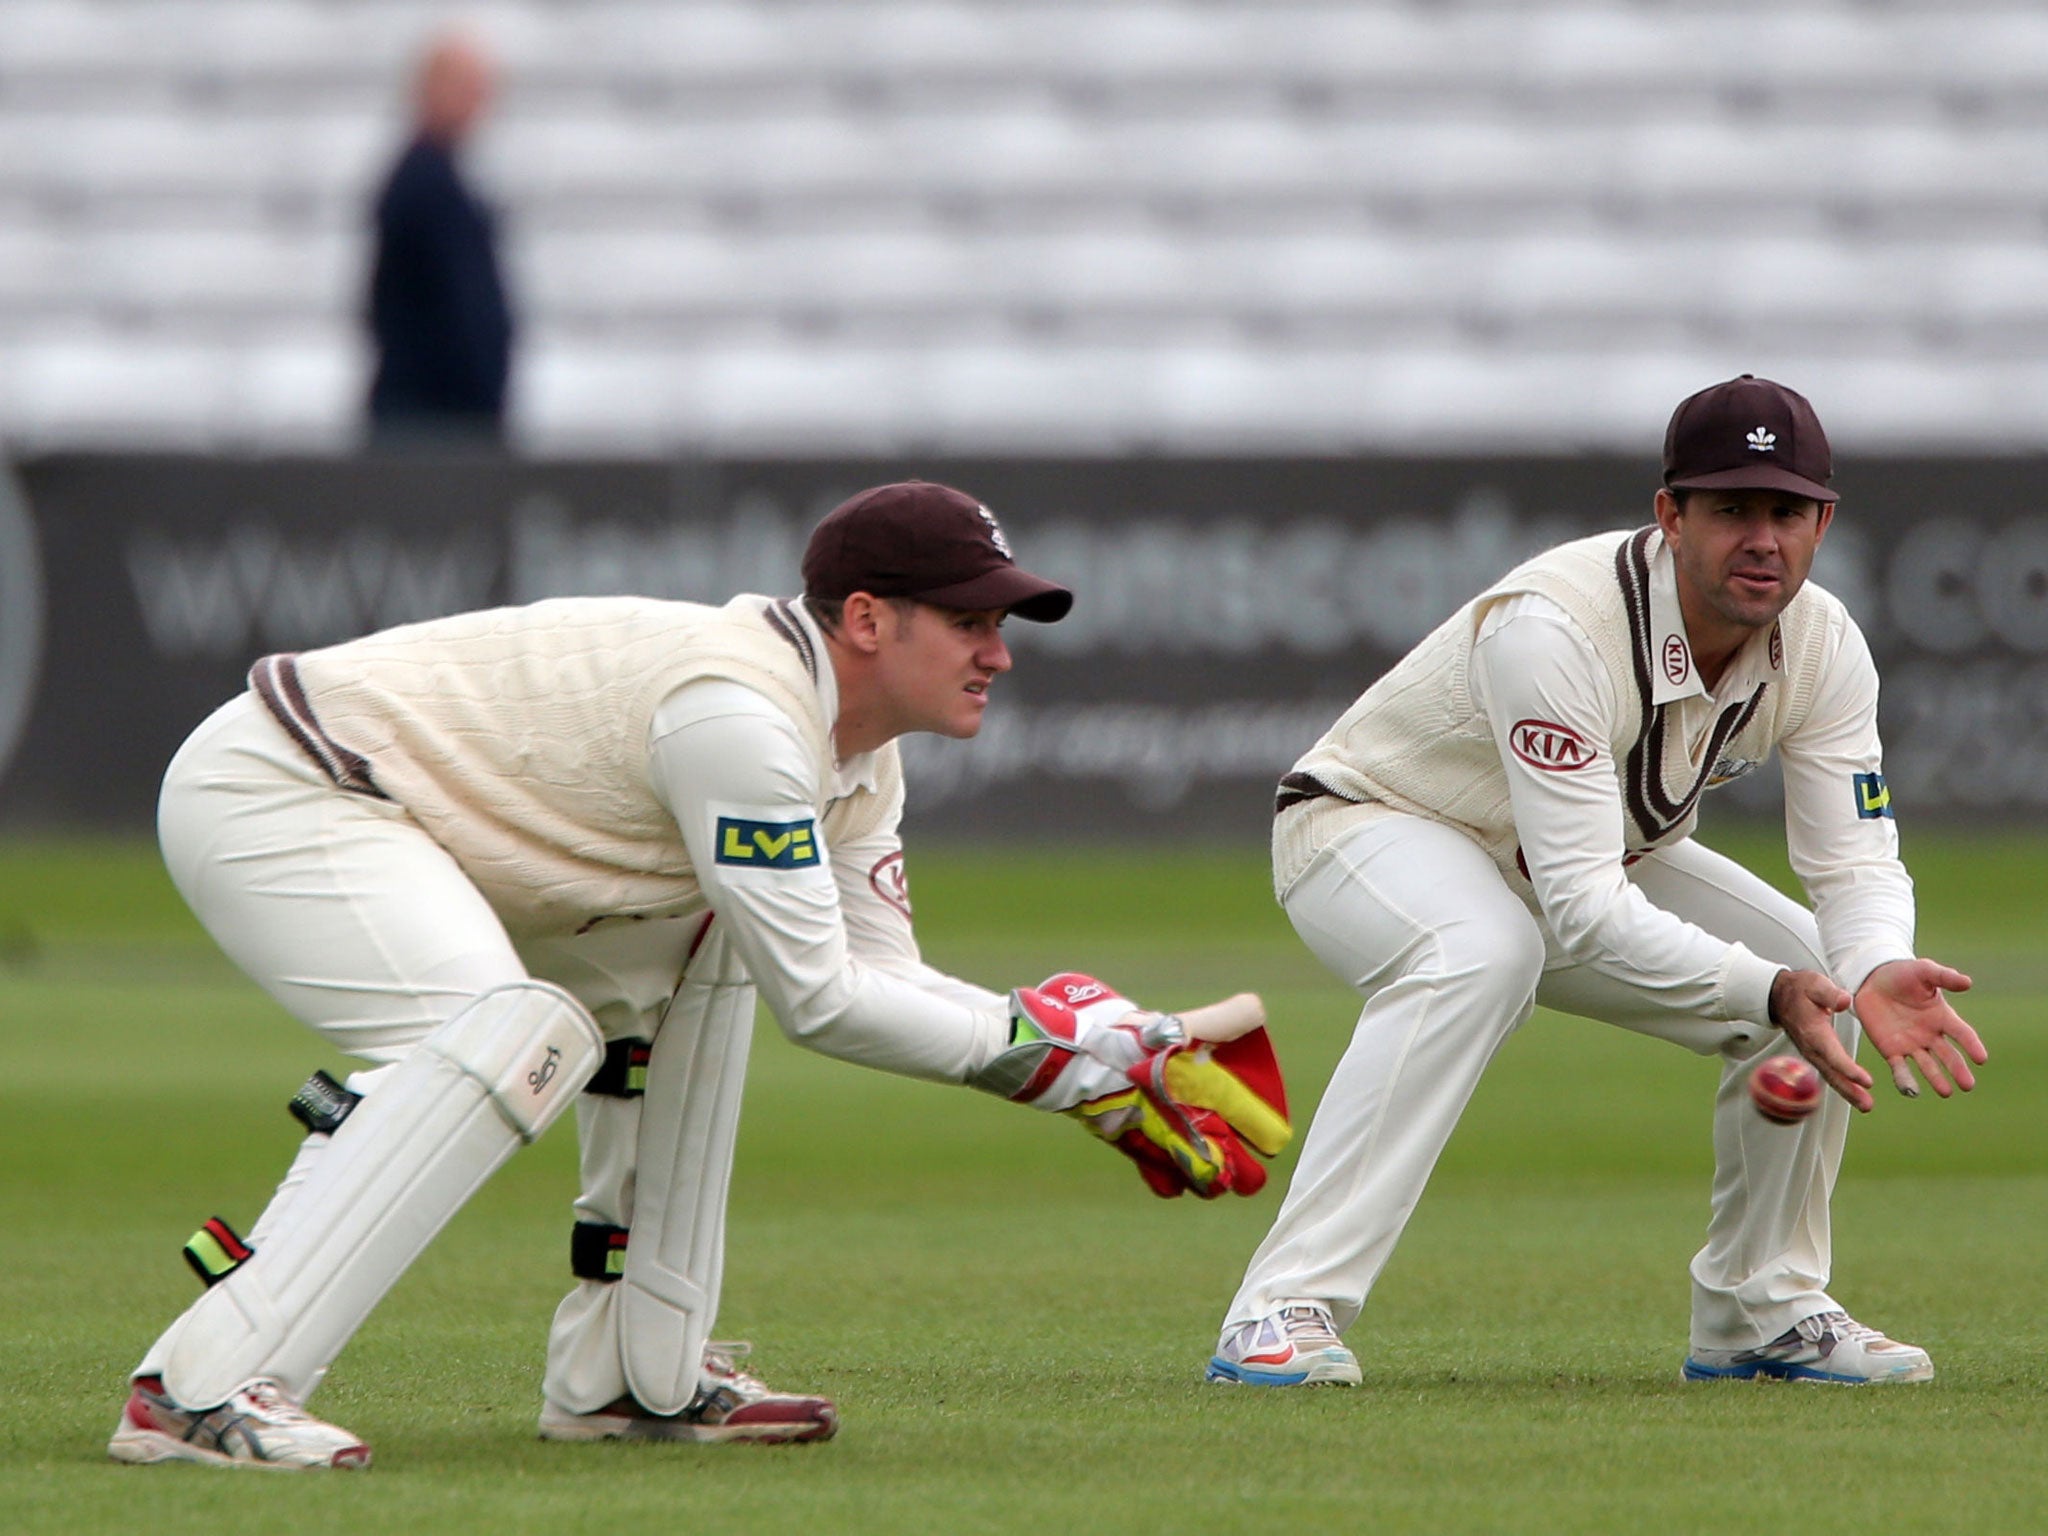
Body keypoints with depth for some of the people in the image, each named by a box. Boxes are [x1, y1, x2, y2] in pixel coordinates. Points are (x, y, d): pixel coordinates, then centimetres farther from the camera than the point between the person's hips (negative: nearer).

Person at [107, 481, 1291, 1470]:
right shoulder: (743, 715, -22)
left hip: (398, 825, 11)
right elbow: (818, 1000, -21)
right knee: (517, 1034, -30)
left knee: (691, 959, 16)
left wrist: (1120, 1065, 2)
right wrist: (1043, 1048, -12)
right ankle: (201, 1391, -36)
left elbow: (878, 979, 12)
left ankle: (634, 1376, 14)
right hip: (270, 796, -11)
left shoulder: (855, 753, 9)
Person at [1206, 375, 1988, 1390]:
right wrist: (1765, 993, -49)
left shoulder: (1822, 649, -15)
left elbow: (1855, 860, -16)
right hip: (1371, 825, -7)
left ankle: (1760, 1313, 10)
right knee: (1483, 952, -39)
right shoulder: (1555, 627, -37)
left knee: (1817, 974, -8)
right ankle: (1283, 1315, -40)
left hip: (1588, 858, 7)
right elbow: (1583, 910, -41)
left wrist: (1877, 971, -39)